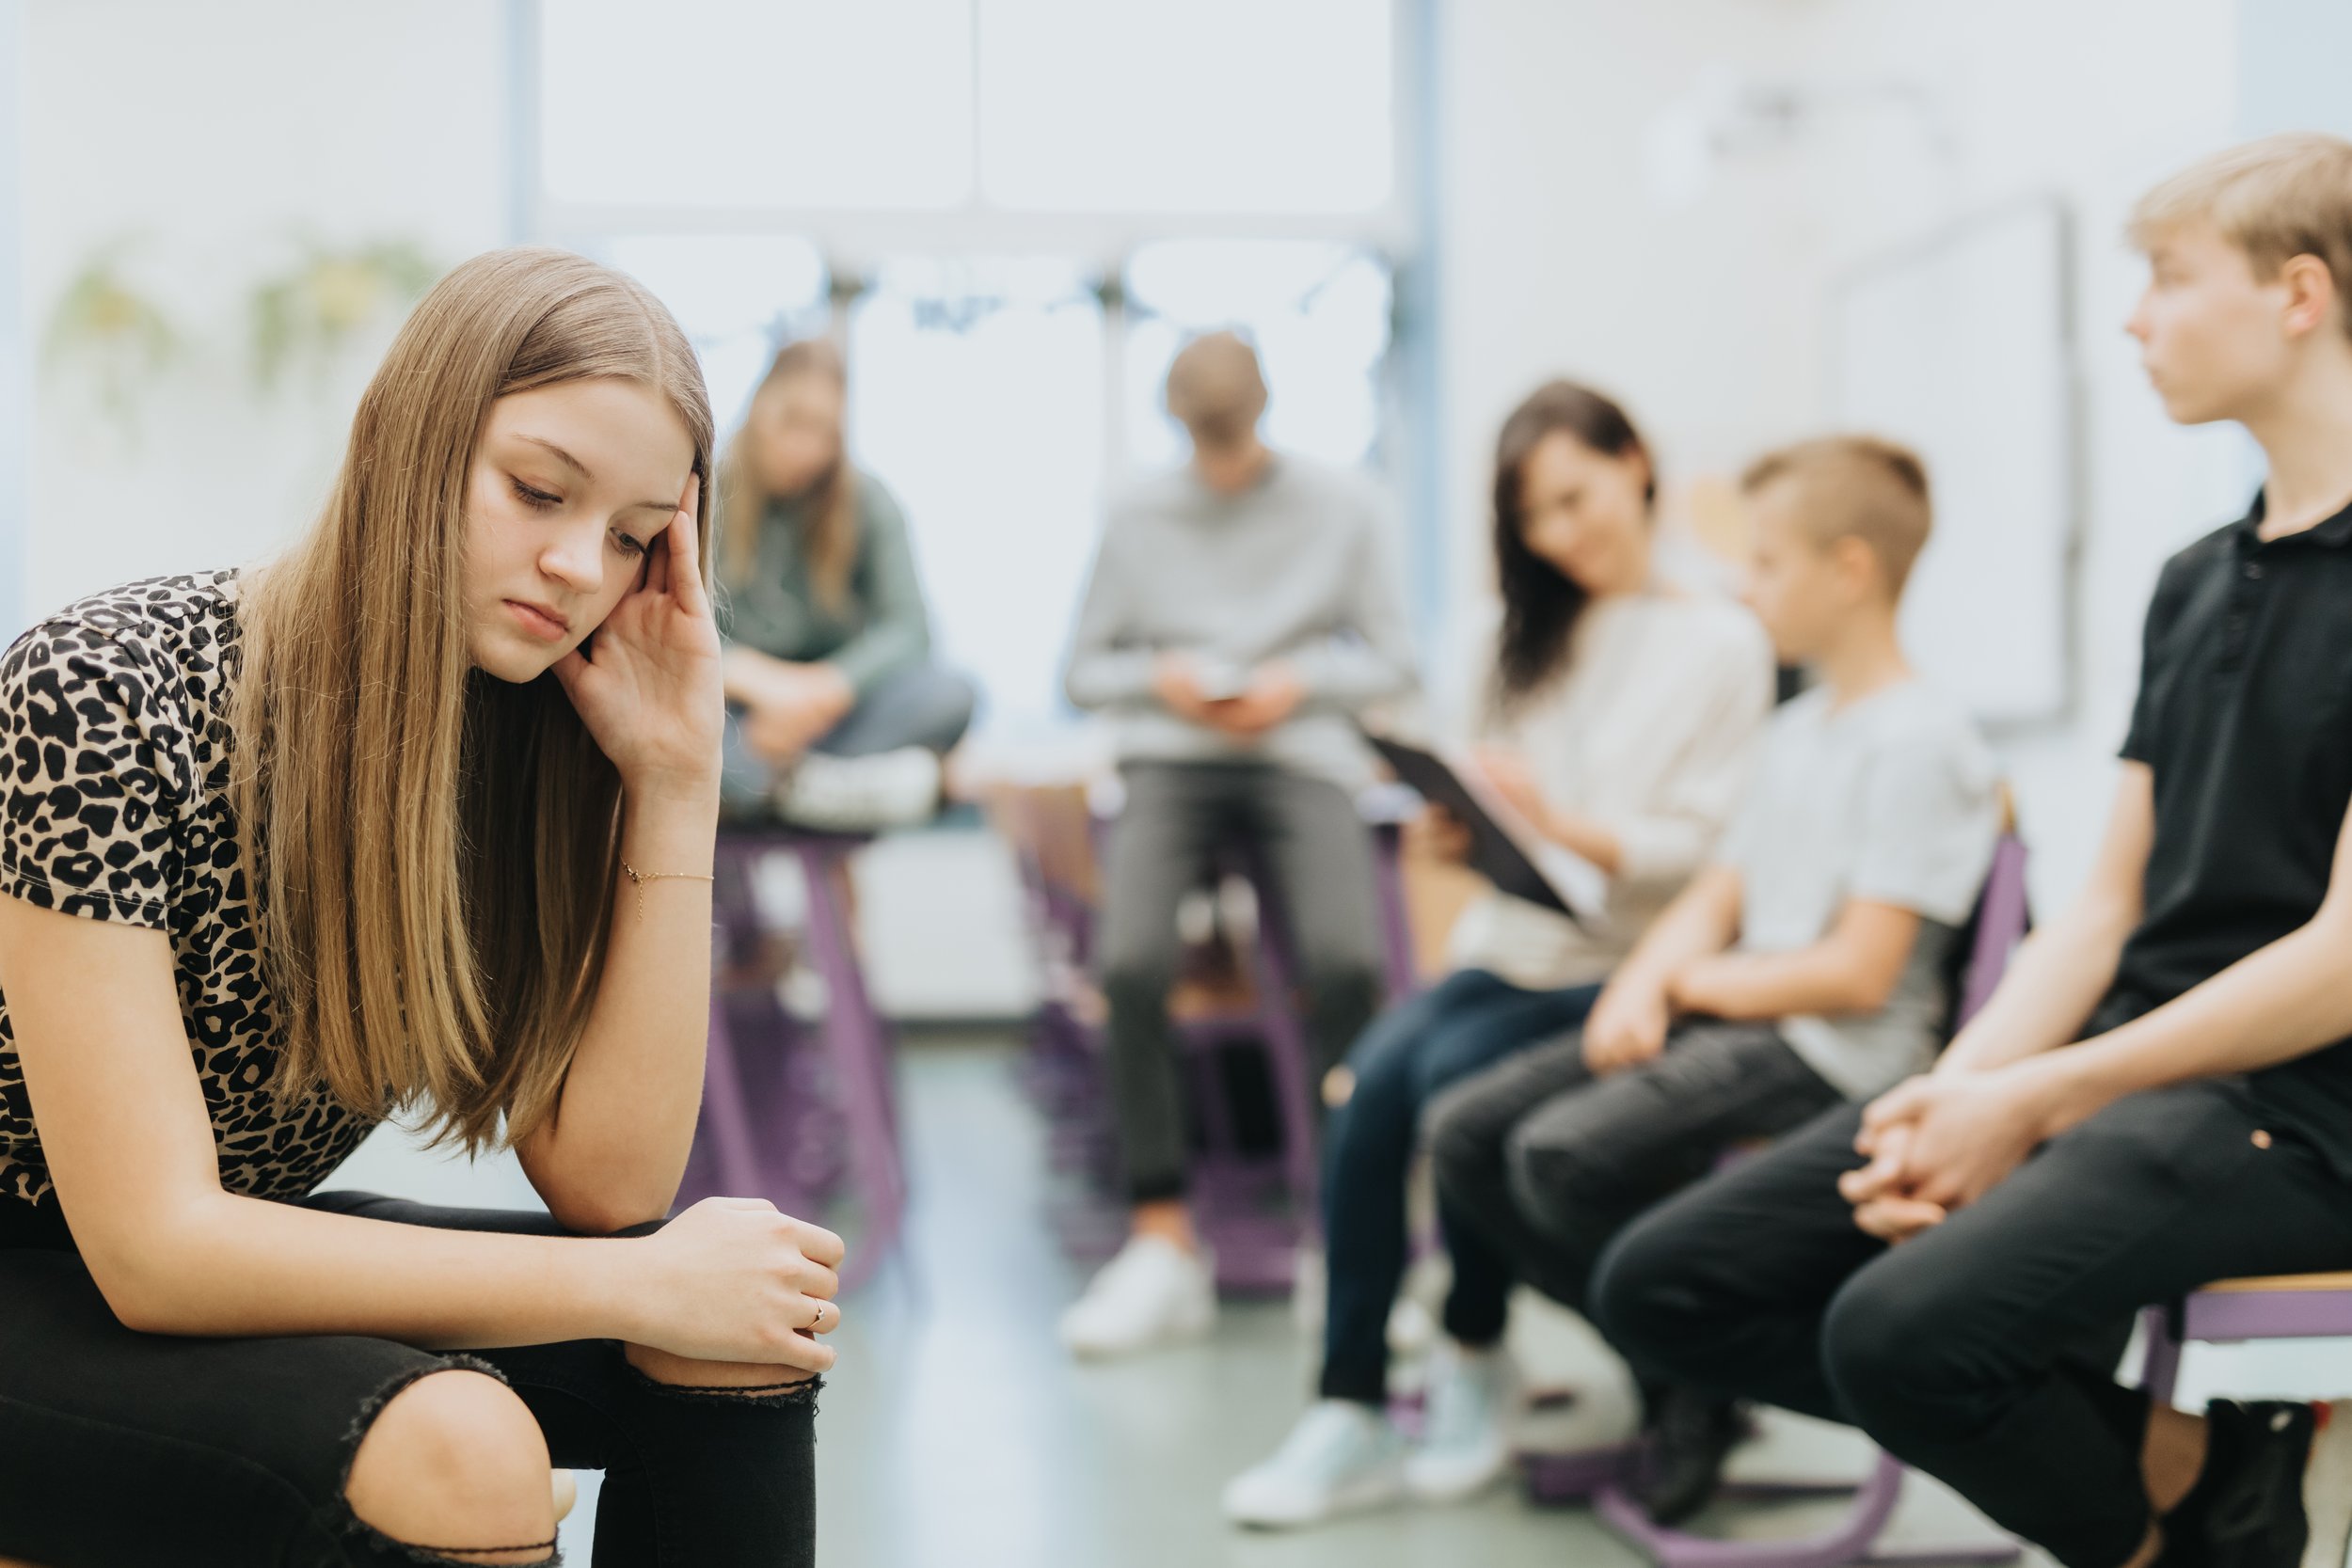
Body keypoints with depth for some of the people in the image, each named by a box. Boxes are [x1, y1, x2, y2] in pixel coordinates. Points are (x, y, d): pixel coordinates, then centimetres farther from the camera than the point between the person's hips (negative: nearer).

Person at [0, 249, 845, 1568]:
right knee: (460, 1453, -32)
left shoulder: (513, 742, -3)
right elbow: (154, 1248, -27)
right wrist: (637, 1283, -26)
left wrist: (675, 787, -17)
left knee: (745, 1342, -10)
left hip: (245, 1257, 7)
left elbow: (606, 1184, -11)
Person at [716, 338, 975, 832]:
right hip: (740, 712, -2)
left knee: (948, 692, -27)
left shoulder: (866, 502, 2)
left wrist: (827, 688, -26)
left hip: (829, 710, 2)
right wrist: (758, 678, -26)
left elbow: (909, 628, -8)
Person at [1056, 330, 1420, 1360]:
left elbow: (1391, 660, 11)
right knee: (1130, 963, -30)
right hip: (1170, 757, 1)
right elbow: (1083, 669, 17)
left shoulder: (1340, 509, 11)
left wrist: (1299, 680, -7)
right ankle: (1165, 1241, -21)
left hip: (1302, 752, -1)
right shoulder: (1138, 519, 15)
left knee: (1346, 963, -31)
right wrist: (1157, 677, -4)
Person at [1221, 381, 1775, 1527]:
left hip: (1624, 969, -5)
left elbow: (1710, 850, -8)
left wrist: (1567, 826, -21)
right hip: (1511, 946, 5)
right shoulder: (1537, 637, 22)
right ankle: (1351, 1409, -23)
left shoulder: (1722, 643, 1)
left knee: (1457, 1072, -30)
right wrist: (1460, 829, -4)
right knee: (1376, 1072, -24)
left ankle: (1472, 1366, -9)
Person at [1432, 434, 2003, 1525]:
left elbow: (1858, 974, -17)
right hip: (1728, 1022, 9)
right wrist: (1644, 980, -6)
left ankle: (1697, 1389, -4)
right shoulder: (1798, 729, 19)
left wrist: (1693, 983, -5)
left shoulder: (1918, 742, -12)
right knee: (1465, 1133, -4)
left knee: (1565, 1151, -28)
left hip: (1832, 1055, -9)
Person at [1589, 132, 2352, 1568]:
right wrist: (1956, 1092, -2)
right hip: (2120, 1067, 9)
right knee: (1667, 1284, -4)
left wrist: (2034, 1101, -15)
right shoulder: (2196, 584, 18)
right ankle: (2155, 1438, -1)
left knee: (1907, 1329, -33)